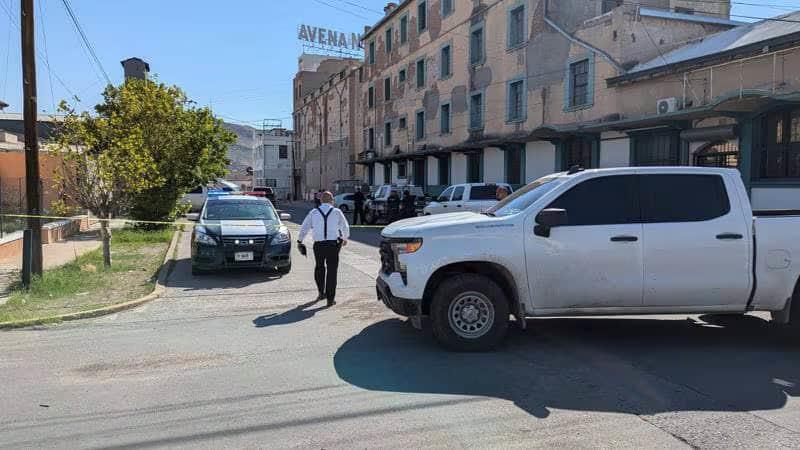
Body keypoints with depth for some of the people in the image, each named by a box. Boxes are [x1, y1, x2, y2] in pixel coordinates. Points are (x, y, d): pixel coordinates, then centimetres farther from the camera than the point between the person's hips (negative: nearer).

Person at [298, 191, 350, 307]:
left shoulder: (314, 212, 4)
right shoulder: (337, 212, 1)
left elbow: (304, 228, 6)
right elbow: (345, 227, 10)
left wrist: (299, 241, 19)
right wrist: (345, 238, 29)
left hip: (319, 244, 1)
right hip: (333, 244, -1)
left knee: (319, 268, 22)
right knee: (332, 270, 4)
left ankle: (321, 293, 27)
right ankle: (330, 298, 4)